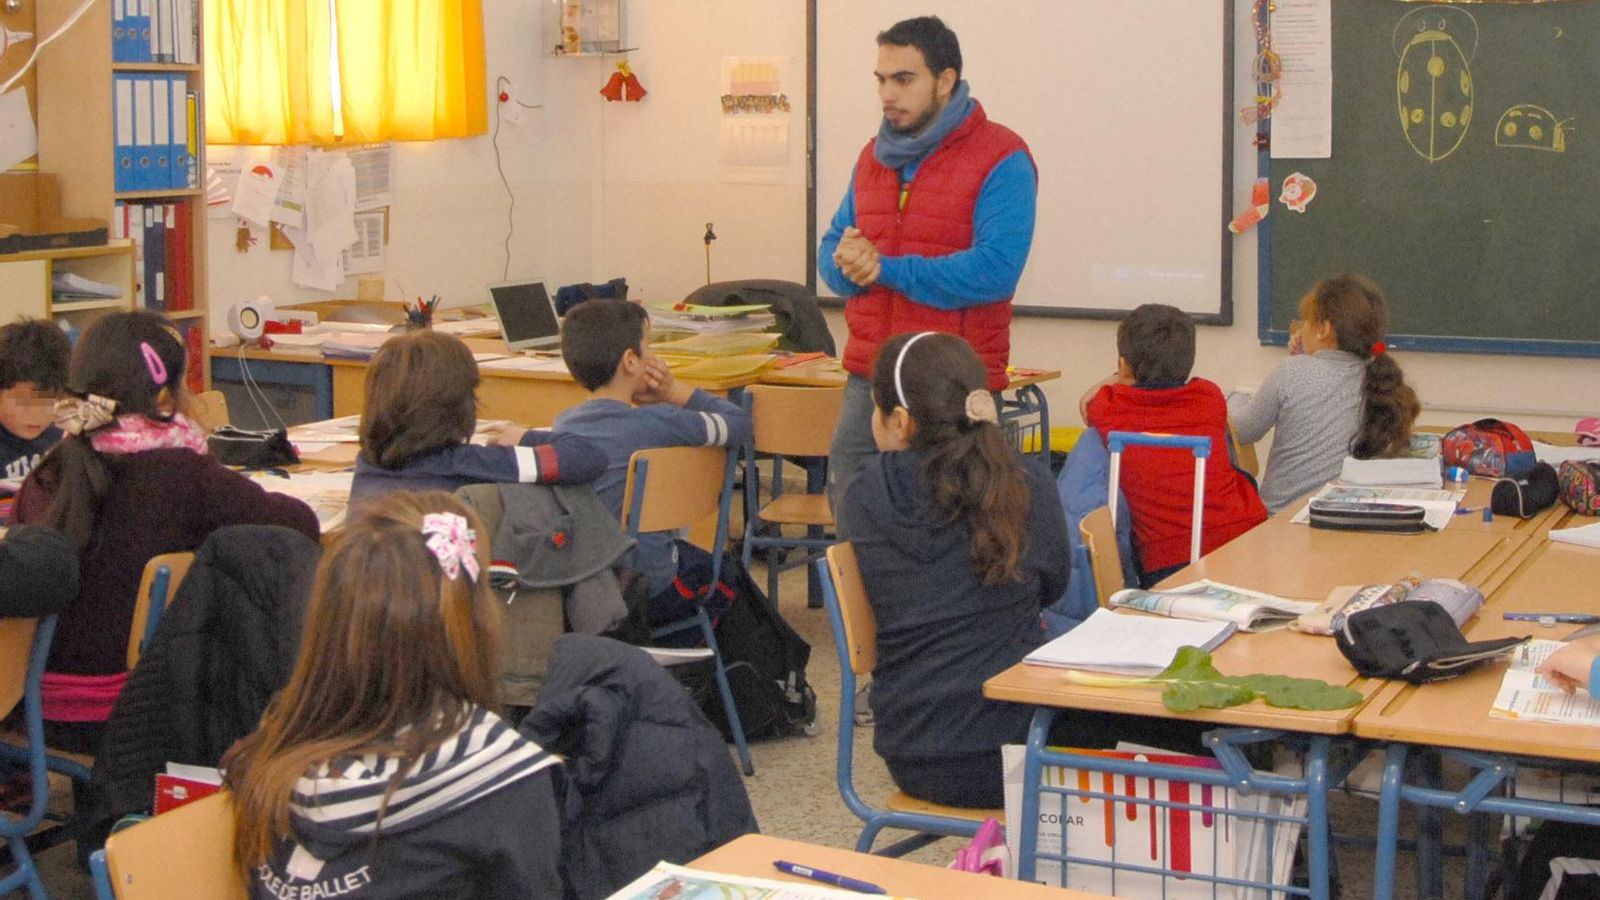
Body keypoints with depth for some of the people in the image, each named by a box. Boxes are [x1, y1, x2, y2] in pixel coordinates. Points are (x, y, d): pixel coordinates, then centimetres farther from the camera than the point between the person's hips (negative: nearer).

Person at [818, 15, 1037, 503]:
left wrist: (886, 268, -17)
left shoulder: (1001, 160, -8)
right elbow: (830, 249, 16)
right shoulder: (874, 155, 14)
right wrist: (847, 264, -9)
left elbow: (994, 271, -19)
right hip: (866, 383, 6)